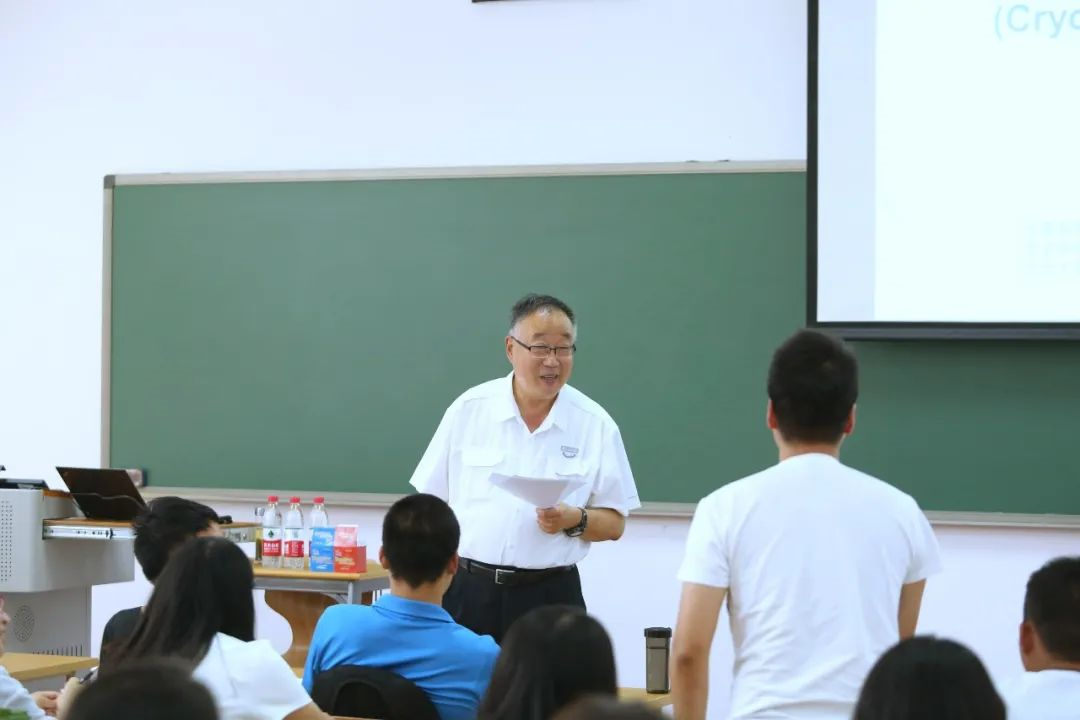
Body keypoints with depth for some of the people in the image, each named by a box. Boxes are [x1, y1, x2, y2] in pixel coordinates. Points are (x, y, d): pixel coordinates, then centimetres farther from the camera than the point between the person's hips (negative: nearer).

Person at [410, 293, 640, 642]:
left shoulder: (596, 425, 2)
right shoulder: (468, 410, 3)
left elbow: (614, 523, 6)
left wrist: (574, 520, -14)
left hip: (549, 598, 0)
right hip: (467, 590, 0)